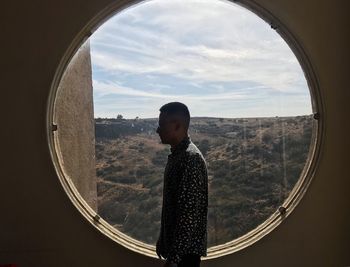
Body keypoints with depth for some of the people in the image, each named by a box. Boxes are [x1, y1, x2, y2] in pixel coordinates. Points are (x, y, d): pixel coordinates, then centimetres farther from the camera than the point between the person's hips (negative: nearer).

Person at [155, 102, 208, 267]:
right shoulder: (176, 155, 7)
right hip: (177, 243, 9)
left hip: (186, 248, -9)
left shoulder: (191, 158, -24)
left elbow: (189, 213, -27)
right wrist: (163, 239, 20)